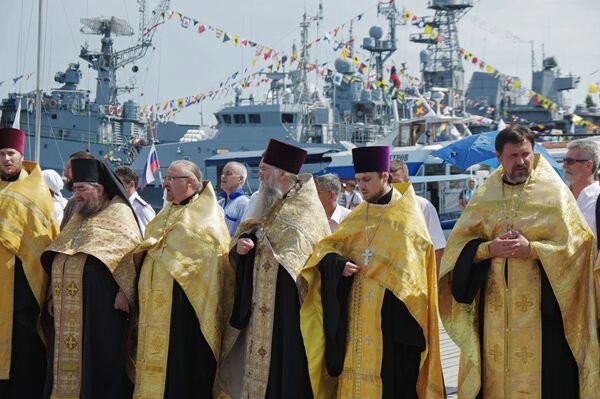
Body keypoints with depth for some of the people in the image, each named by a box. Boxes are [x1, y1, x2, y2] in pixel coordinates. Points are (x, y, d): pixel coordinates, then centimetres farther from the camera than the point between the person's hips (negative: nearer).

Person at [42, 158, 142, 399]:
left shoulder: (118, 211, -1)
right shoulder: (78, 217, 21)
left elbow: (131, 250, -11)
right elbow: (57, 258, 24)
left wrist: (124, 290, -19)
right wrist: (55, 294, 16)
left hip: (102, 301, -7)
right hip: (70, 306, 7)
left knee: (99, 359, -5)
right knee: (69, 358, 7)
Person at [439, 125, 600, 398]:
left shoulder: (553, 191, 1)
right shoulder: (485, 196, 9)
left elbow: (577, 242, -4)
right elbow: (458, 245, 8)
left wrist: (532, 249, -15)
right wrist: (489, 248, -10)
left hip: (540, 302, -3)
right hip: (495, 303, 3)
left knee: (542, 372, -4)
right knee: (496, 374, 2)